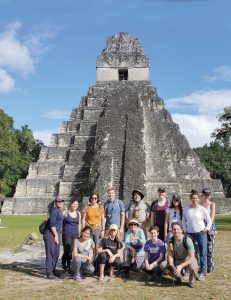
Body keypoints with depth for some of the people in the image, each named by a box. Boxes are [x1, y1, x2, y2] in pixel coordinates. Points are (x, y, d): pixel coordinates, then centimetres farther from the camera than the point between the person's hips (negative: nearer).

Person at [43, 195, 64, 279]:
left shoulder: (60, 211, 14)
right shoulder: (54, 210, -14)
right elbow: (52, 224, -19)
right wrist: (56, 235, -16)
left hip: (56, 233, 10)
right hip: (50, 234, -10)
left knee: (56, 253, 14)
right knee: (50, 253, -5)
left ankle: (53, 270, 26)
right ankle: (49, 273, 0)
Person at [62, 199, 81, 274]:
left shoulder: (78, 213, 11)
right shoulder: (65, 212, -2)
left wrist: (79, 235, 14)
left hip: (75, 234, 4)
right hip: (66, 234, -4)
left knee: (72, 251, 0)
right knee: (67, 250, -7)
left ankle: (68, 267, 16)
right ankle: (64, 264, 21)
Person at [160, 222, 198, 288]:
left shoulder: (187, 240, -26)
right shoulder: (171, 241, -13)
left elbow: (192, 258, -27)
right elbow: (170, 255, -7)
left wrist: (181, 266, -38)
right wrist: (171, 265, -27)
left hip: (189, 260, -4)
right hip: (178, 260, 4)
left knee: (193, 268, -39)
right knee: (163, 265, -18)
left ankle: (192, 279, 0)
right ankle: (178, 276, 10)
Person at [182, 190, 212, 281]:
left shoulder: (202, 209, -4)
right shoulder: (186, 209, 3)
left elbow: (209, 221, 3)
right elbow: (183, 220, 14)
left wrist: (206, 229, -9)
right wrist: (185, 229, 4)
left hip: (201, 233, -2)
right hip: (190, 234, 3)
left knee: (203, 253, -1)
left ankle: (203, 272, 9)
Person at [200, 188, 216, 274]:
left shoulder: (212, 204, -2)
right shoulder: (199, 204, 3)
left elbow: (212, 217, -8)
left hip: (210, 226, -2)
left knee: (210, 248, 1)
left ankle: (210, 268, 11)